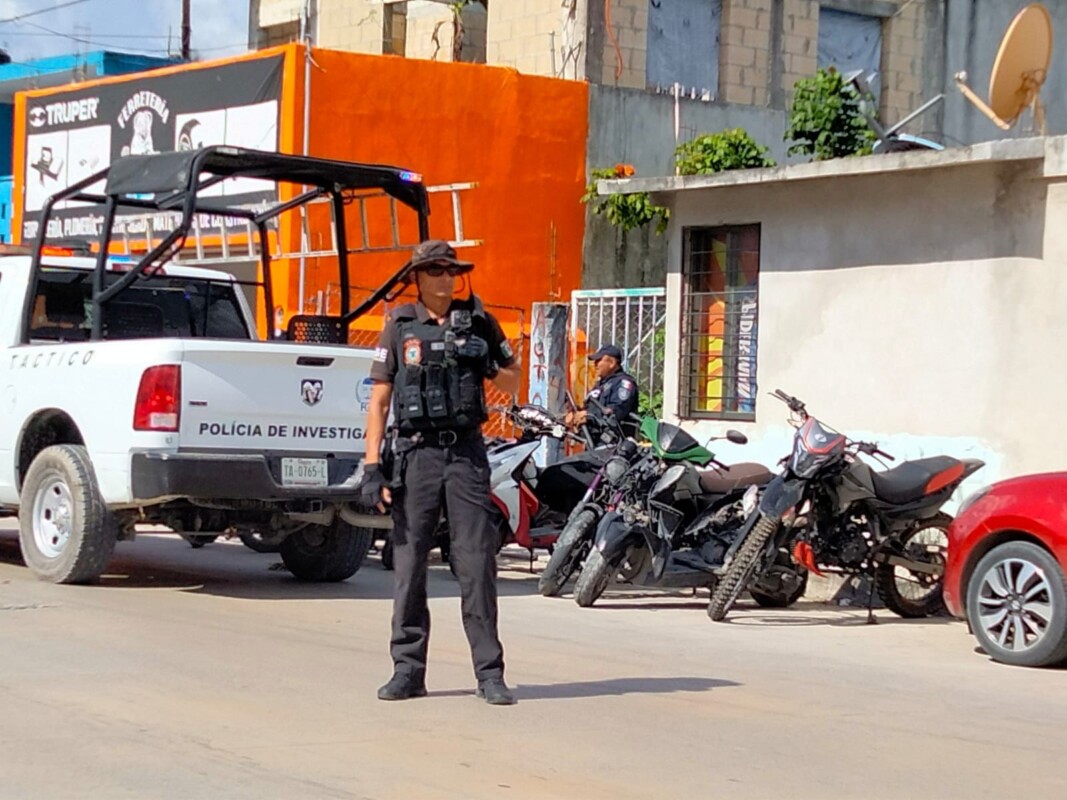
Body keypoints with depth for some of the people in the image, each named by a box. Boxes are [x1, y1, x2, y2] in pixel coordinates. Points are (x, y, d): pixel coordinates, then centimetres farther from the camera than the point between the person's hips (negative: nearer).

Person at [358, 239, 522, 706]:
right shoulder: (400, 327, 6)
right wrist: (371, 468, -4)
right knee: (408, 564, 2)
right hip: (416, 452, 0)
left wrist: (489, 366, -4)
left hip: (467, 452, 0)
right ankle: (408, 671, 10)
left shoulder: (479, 322, 9)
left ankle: (489, 673, -1)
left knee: (477, 562, -4)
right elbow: (378, 401, 4)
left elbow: (513, 385, 18)